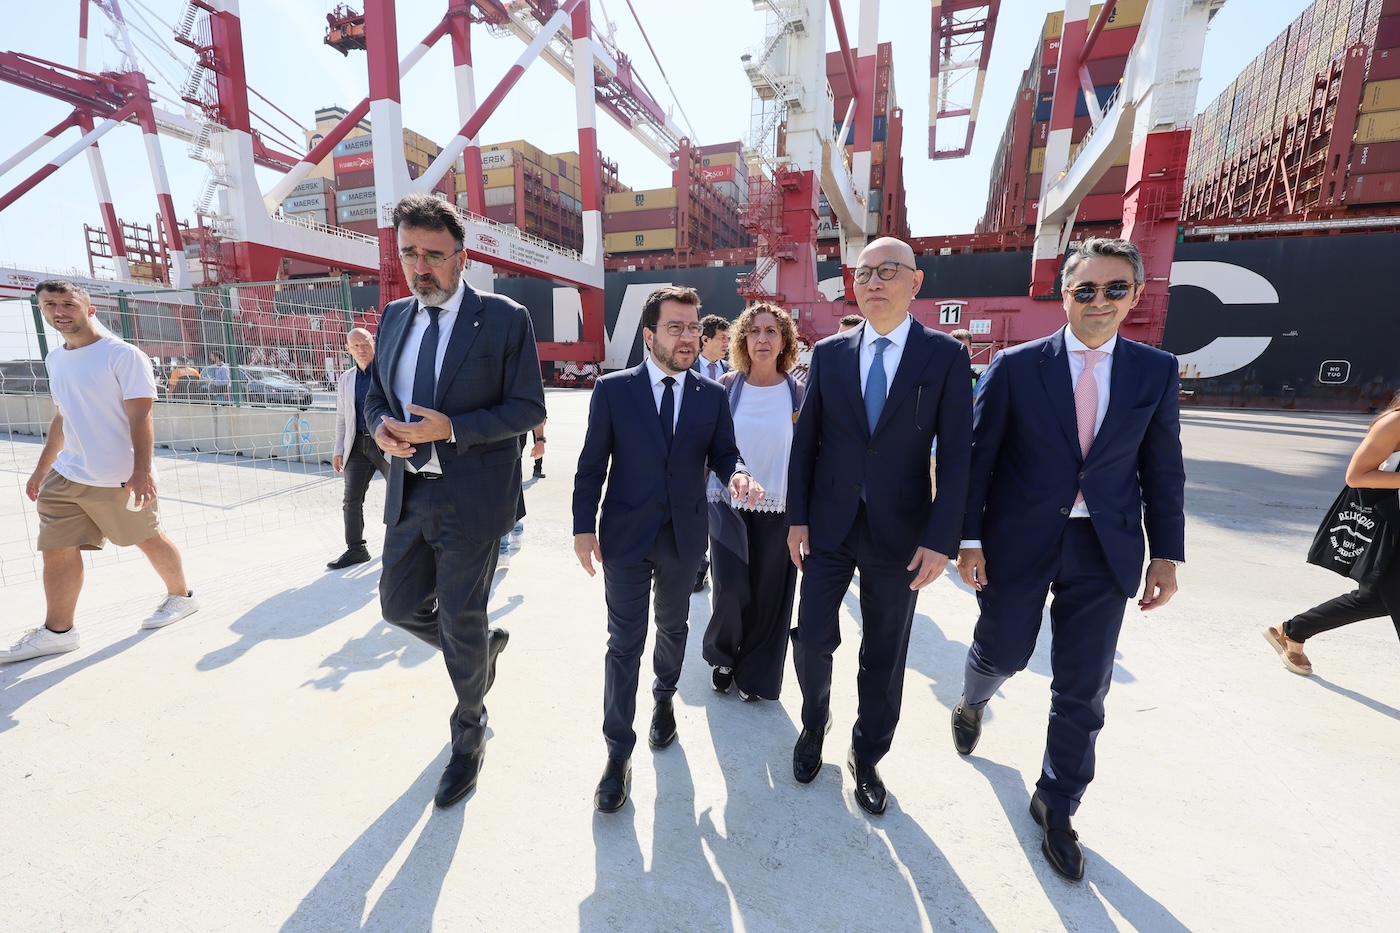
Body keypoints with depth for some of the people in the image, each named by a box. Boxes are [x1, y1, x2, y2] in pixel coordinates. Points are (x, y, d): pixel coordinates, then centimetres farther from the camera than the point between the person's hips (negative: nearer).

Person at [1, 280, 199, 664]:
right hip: (65, 475, 7)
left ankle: (180, 596, 25)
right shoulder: (55, 359, 13)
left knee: (148, 538, 6)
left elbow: (140, 417, -17)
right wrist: (42, 469, 22)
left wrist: (142, 470, -24)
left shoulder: (123, 355, -11)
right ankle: (57, 631, 15)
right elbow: (62, 419, 21)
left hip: (120, 478, -7)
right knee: (57, 549, 5)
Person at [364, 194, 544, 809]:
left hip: (471, 500, -6)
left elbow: (529, 409, -11)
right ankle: (484, 647, 48)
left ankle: (469, 736, 33)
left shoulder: (505, 319, -9)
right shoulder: (394, 318, 9)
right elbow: (376, 395, 16)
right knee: (400, 606, 17)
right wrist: (382, 427, -7)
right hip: (410, 496, 6)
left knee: (461, 624, 6)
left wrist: (450, 429, -22)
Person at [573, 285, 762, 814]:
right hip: (625, 535, -2)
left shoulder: (712, 395, 0)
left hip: (685, 537, 3)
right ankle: (618, 752, 21)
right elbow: (592, 465, -3)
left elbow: (722, 452, 2)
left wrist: (737, 474, -21)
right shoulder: (613, 389, -6)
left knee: (673, 628, 22)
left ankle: (664, 697, 50)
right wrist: (584, 527, -5)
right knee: (624, 643, 4)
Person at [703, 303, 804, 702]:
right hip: (728, 504, 0)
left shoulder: (798, 393, -3)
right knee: (732, 590, -8)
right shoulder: (727, 386, -2)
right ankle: (722, 657, 26)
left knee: (769, 595, 7)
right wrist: (702, 493, 4)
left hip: (779, 508, 1)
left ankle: (757, 674, 32)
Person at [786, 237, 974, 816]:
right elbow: (806, 440, 3)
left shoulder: (945, 356, -3)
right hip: (828, 528, 1)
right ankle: (815, 724, 38)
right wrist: (796, 518, -2)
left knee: (884, 657, 13)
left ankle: (867, 757, 37)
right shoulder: (829, 353, 3)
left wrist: (940, 539, -12)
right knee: (812, 639, 5)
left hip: (899, 534, -1)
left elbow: (956, 455, -5)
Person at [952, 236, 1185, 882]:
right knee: (1002, 653, 14)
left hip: (1105, 550, 2)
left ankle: (1057, 805, 33)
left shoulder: (1156, 371, 3)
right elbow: (978, 456, -6)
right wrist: (969, 538, -9)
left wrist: (1167, 554, 4)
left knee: (1083, 688, 10)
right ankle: (972, 704, 51)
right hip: (1019, 540, -2)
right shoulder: (1016, 365, -5)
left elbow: (1162, 469, 7)